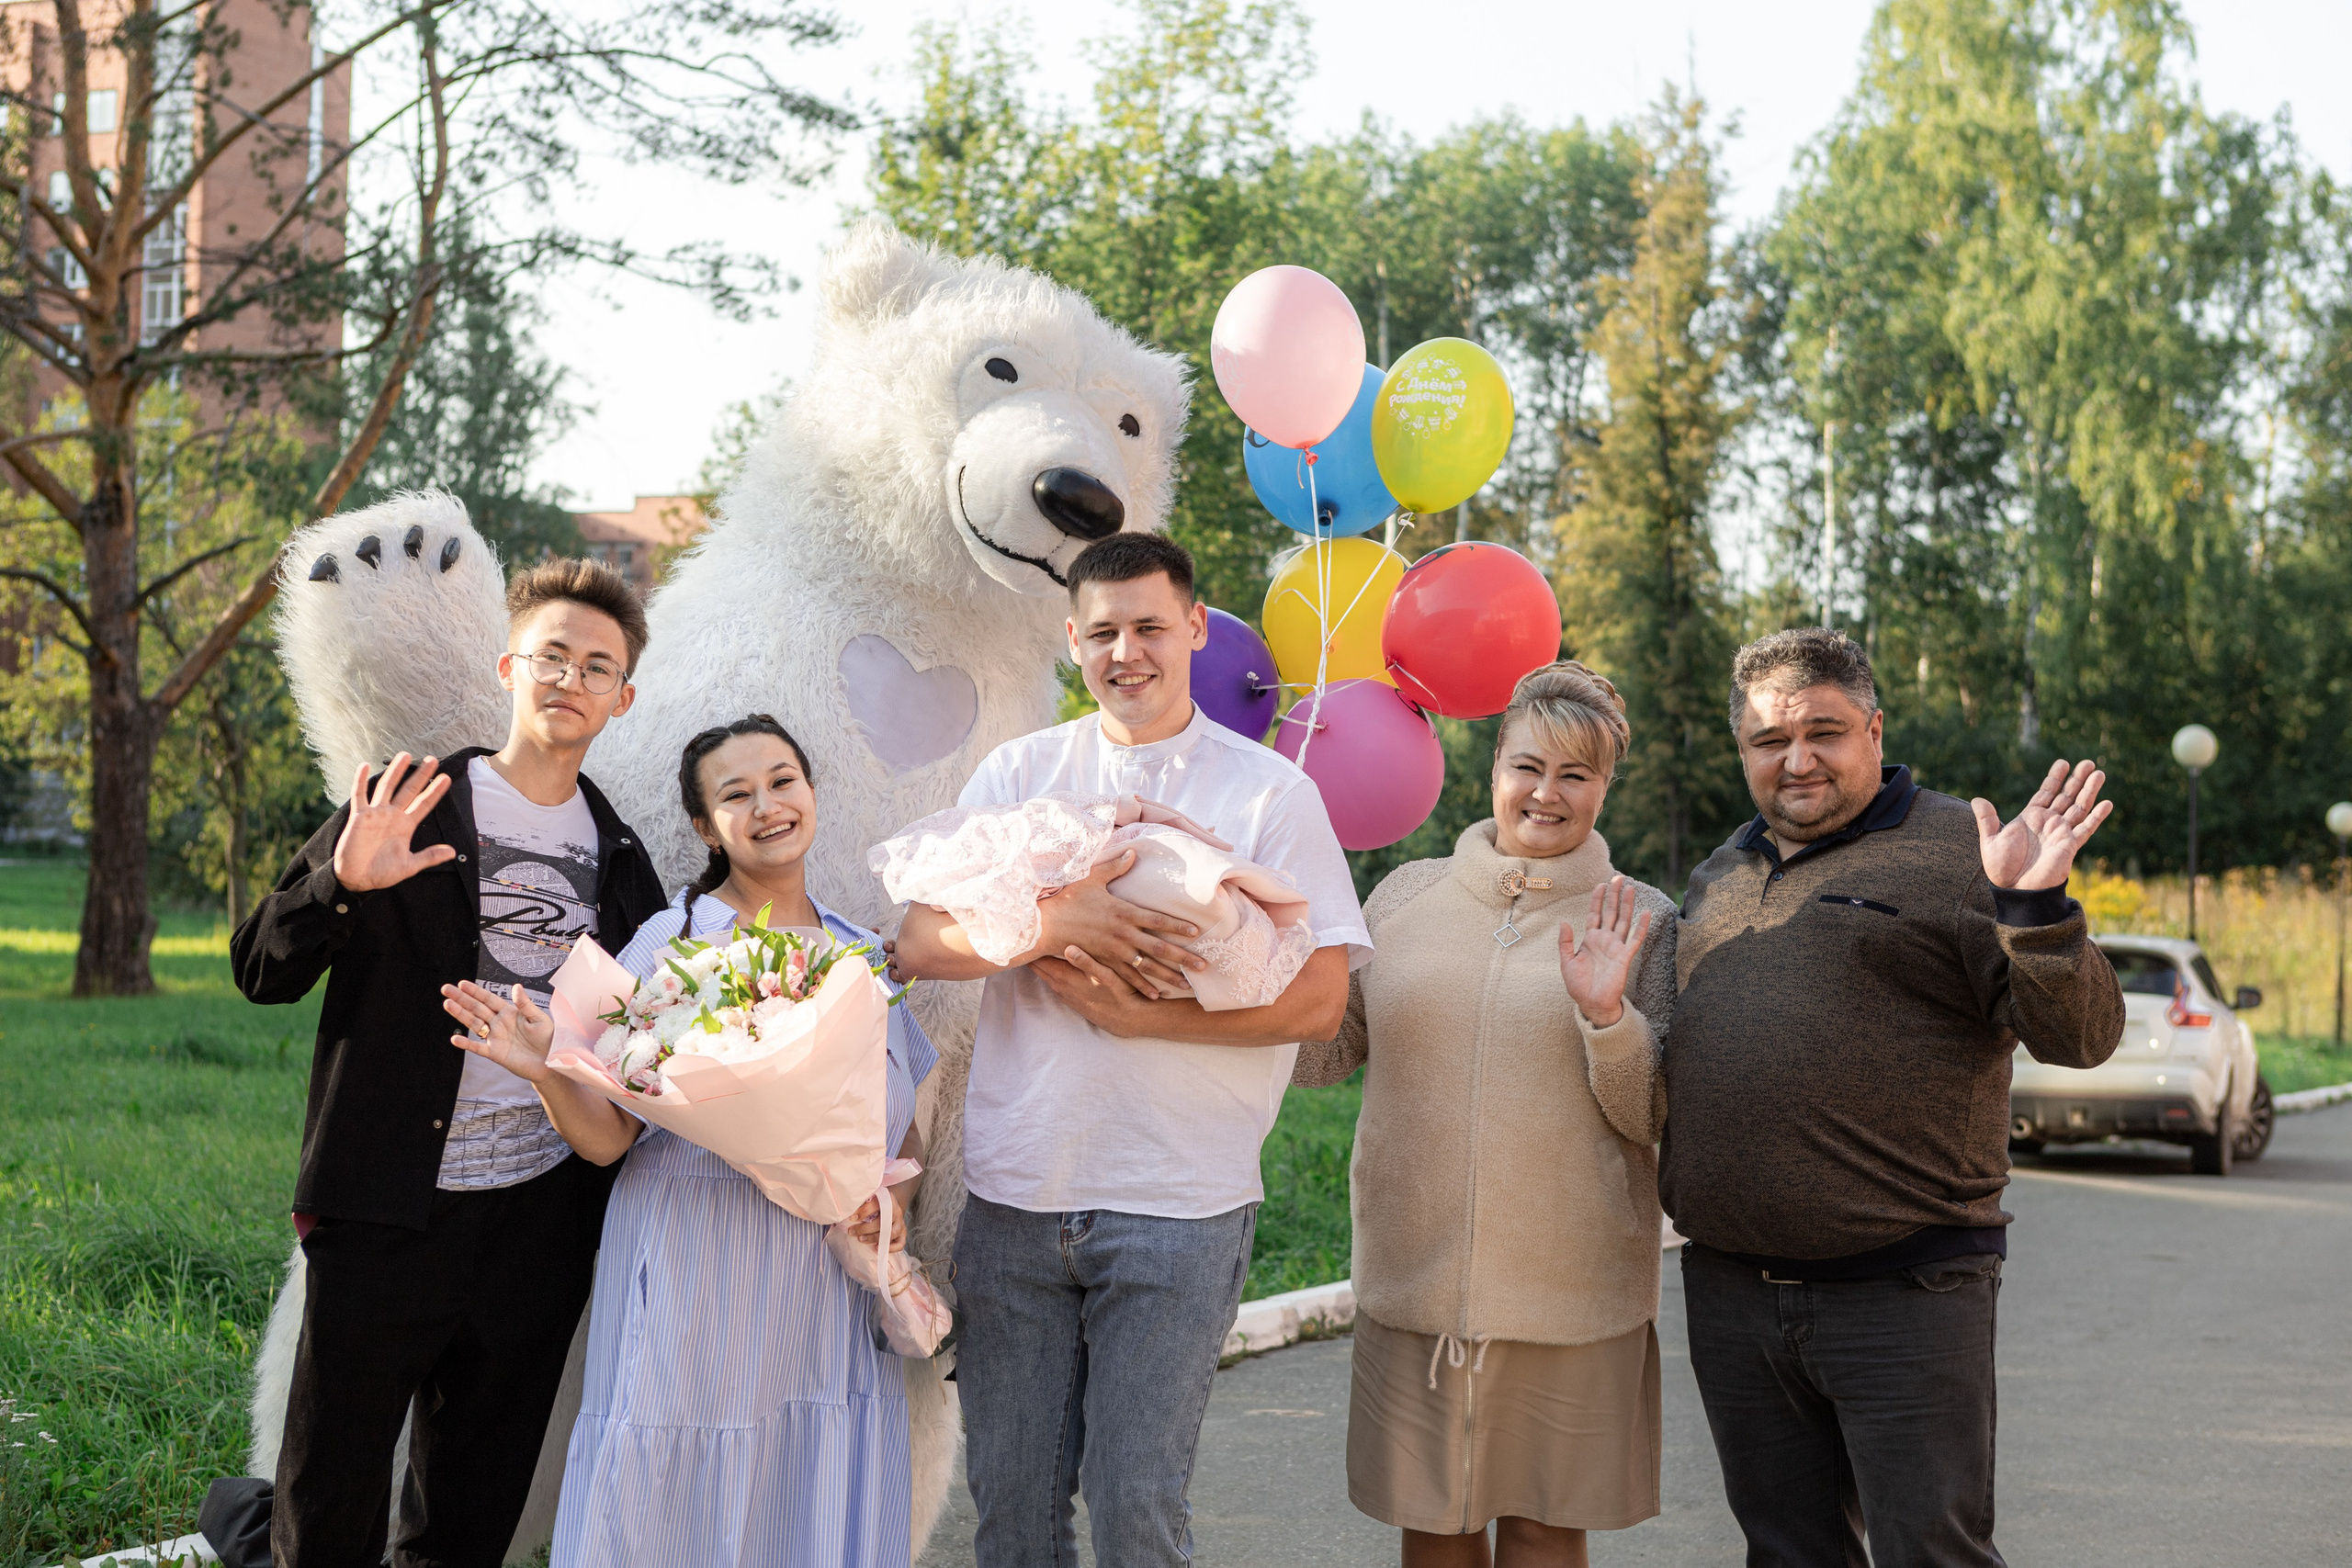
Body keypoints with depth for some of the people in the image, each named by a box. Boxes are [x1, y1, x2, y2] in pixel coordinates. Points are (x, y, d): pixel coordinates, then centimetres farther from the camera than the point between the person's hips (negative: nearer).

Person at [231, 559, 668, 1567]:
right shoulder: (409, 808, -2)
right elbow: (261, 972, -5)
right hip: (387, 1217, -3)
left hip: (540, 1223, 4)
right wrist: (342, 884, -22)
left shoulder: (622, 860, 10)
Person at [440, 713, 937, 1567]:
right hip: (695, 1290, -4)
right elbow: (608, 1137, -5)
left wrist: (894, 1194, -2)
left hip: (831, 1296, 4)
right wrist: (551, 1072, -24)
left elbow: (908, 1129, 18)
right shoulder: (671, 942, -3)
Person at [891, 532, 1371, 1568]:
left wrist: (1131, 1012, -14)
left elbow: (1317, 999, -6)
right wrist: (1052, 923, -19)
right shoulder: (1019, 773, 8)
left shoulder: (1269, 792, 1)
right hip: (1015, 1191, 3)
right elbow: (920, 943, -1)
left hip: (1178, 1208, -3)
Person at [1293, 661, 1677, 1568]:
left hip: (1571, 1289, -1)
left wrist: (1607, 1015, -19)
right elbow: (1323, 1049, 11)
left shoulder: (1639, 921, 1)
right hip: (1416, 1282, 2)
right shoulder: (1407, 895, 6)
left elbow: (1653, 1119, -3)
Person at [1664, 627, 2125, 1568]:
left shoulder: (1955, 854, -5)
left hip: (1902, 1298, -6)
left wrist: (2033, 910, -28)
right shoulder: (1720, 875, 15)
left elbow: (2082, 1037, -13)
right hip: (1730, 1295, 6)